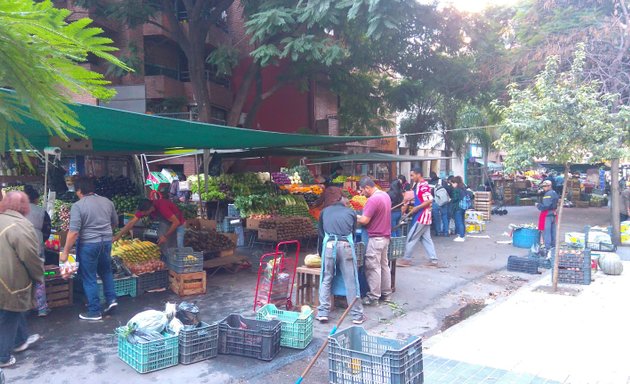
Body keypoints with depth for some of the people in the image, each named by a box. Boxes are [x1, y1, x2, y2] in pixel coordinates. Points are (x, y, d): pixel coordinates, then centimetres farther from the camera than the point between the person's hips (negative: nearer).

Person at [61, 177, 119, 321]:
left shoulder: (78, 206, -13)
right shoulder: (107, 201, 3)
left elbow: (73, 232, -18)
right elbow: (115, 223, 15)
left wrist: (65, 252, -10)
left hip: (88, 244, -5)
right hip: (106, 242, 5)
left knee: (89, 278, 6)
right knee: (106, 271, 26)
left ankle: (94, 312, 12)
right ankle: (111, 299, 19)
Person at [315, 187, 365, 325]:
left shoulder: (324, 212, 19)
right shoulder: (351, 212, 19)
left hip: (329, 244, 0)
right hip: (346, 245, 0)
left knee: (326, 279, 10)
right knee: (351, 281, 4)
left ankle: (323, 312, 9)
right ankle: (357, 315, 9)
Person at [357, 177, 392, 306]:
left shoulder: (373, 199, -21)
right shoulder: (385, 195, 9)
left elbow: (364, 220, -21)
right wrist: (360, 216, 10)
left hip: (376, 238, -10)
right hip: (385, 237, 10)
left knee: (373, 267, -2)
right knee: (384, 265, 16)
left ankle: (373, 297, 4)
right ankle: (386, 293, 23)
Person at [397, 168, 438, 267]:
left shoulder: (423, 185, -18)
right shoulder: (420, 185, 12)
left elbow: (429, 200, -25)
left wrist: (416, 208, -21)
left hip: (421, 217, -10)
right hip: (423, 217, 10)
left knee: (411, 237, -2)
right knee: (426, 238, 11)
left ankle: (406, 259, 6)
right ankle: (433, 259, 14)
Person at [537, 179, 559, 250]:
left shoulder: (548, 194, -17)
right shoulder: (555, 193, 14)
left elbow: (545, 206, -23)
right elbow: (556, 205, 18)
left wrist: (538, 205, -9)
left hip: (547, 215, -10)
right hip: (553, 214, 10)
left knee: (546, 232, -6)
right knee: (552, 231, 17)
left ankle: (547, 248, -5)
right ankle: (553, 245, 27)